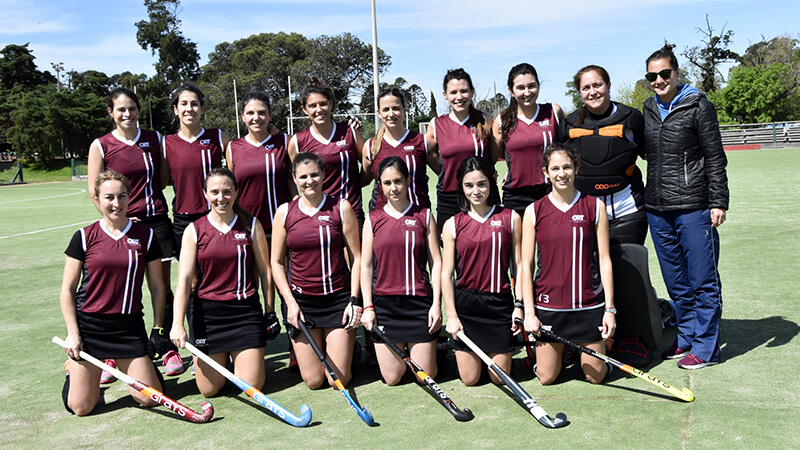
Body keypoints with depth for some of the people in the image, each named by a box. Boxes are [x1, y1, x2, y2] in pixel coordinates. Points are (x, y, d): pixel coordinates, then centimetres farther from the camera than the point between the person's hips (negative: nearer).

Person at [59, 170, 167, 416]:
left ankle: (125, 366, 29)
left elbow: (157, 286, 7)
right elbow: (67, 290, 2)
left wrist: (158, 328, 4)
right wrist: (72, 333, -3)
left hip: (130, 326, 1)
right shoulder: (84, 237, -2)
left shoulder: (146, 236, 1)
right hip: (88, 325, -1)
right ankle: (73, 368, 32)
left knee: (150, 399, -2)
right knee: (81, 407, 0)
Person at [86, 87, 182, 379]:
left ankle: (169, 350, 16)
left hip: (157, 221, 2)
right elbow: (95, 191, -1)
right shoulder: (101, 145, 1)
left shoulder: (155, 139, 8)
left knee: (162, 287, 5)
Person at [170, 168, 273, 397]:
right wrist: (178, 324, -15)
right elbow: (184, 280, -6)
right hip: (206, 312, 0)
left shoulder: (252, 225, 1)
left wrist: (270, 313, 6)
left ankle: (240, 358, 31)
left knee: (252, 386, -2)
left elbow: (265, 271, 6)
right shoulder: (194, 230, -1)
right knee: (209, 389, 2)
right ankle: (210, 359, 35)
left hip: (246, 311, 0)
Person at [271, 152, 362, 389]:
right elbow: (277, 263, 6)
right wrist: (290, 303, -3)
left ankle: (347, 348, 31)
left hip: (338, 297, -1)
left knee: (339, 380, 0)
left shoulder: (341, 207, -2)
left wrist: (355, 300, -7)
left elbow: (356, 258, 0)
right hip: (300, 300, 1)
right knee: (313, 381, 3)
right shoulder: (285, 212, 2)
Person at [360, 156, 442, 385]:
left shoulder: (424, 215, 4)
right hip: (384, 303, 1)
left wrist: (436, 303, -4)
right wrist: (367, 307, -1)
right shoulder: (373, 219, 5)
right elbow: (366, 266, 6)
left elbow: (436, 262, 3)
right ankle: (400, 348, 33)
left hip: (420, 301, 0)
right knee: (392, 378, 3)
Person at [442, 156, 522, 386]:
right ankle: (465, 354, 36)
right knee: (469, 379, 5)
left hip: (499, 303, 0)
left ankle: (497, 354, 37)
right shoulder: (453, 224, 1)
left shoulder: (510, 218, 1)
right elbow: (446, 274, 1)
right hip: (465, 304, 0)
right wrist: (451, 315, -5)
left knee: (500, 378, 6)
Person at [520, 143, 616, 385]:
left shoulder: (595, 207, -1)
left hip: (589, 305, 0)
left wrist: (610, 308, -2)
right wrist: (529, 313, -5)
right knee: (546, 377, 6)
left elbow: (604, 260, 1)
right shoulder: (534, 211, -2)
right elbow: (526, 266, -1)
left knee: (595, 376, 8)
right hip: (548, 305, 0)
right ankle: (562, 349, 36)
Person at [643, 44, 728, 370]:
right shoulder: (648, 109, 13)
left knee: (702, 281, 0)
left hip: (694, 208, -5)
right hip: (657, 209, 6)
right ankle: (686, 337, 27)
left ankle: (705, 347, 10)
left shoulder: (698, 106, -3)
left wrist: (718, 202, -9)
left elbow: (714, 158, -4)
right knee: (676, 282, 14)